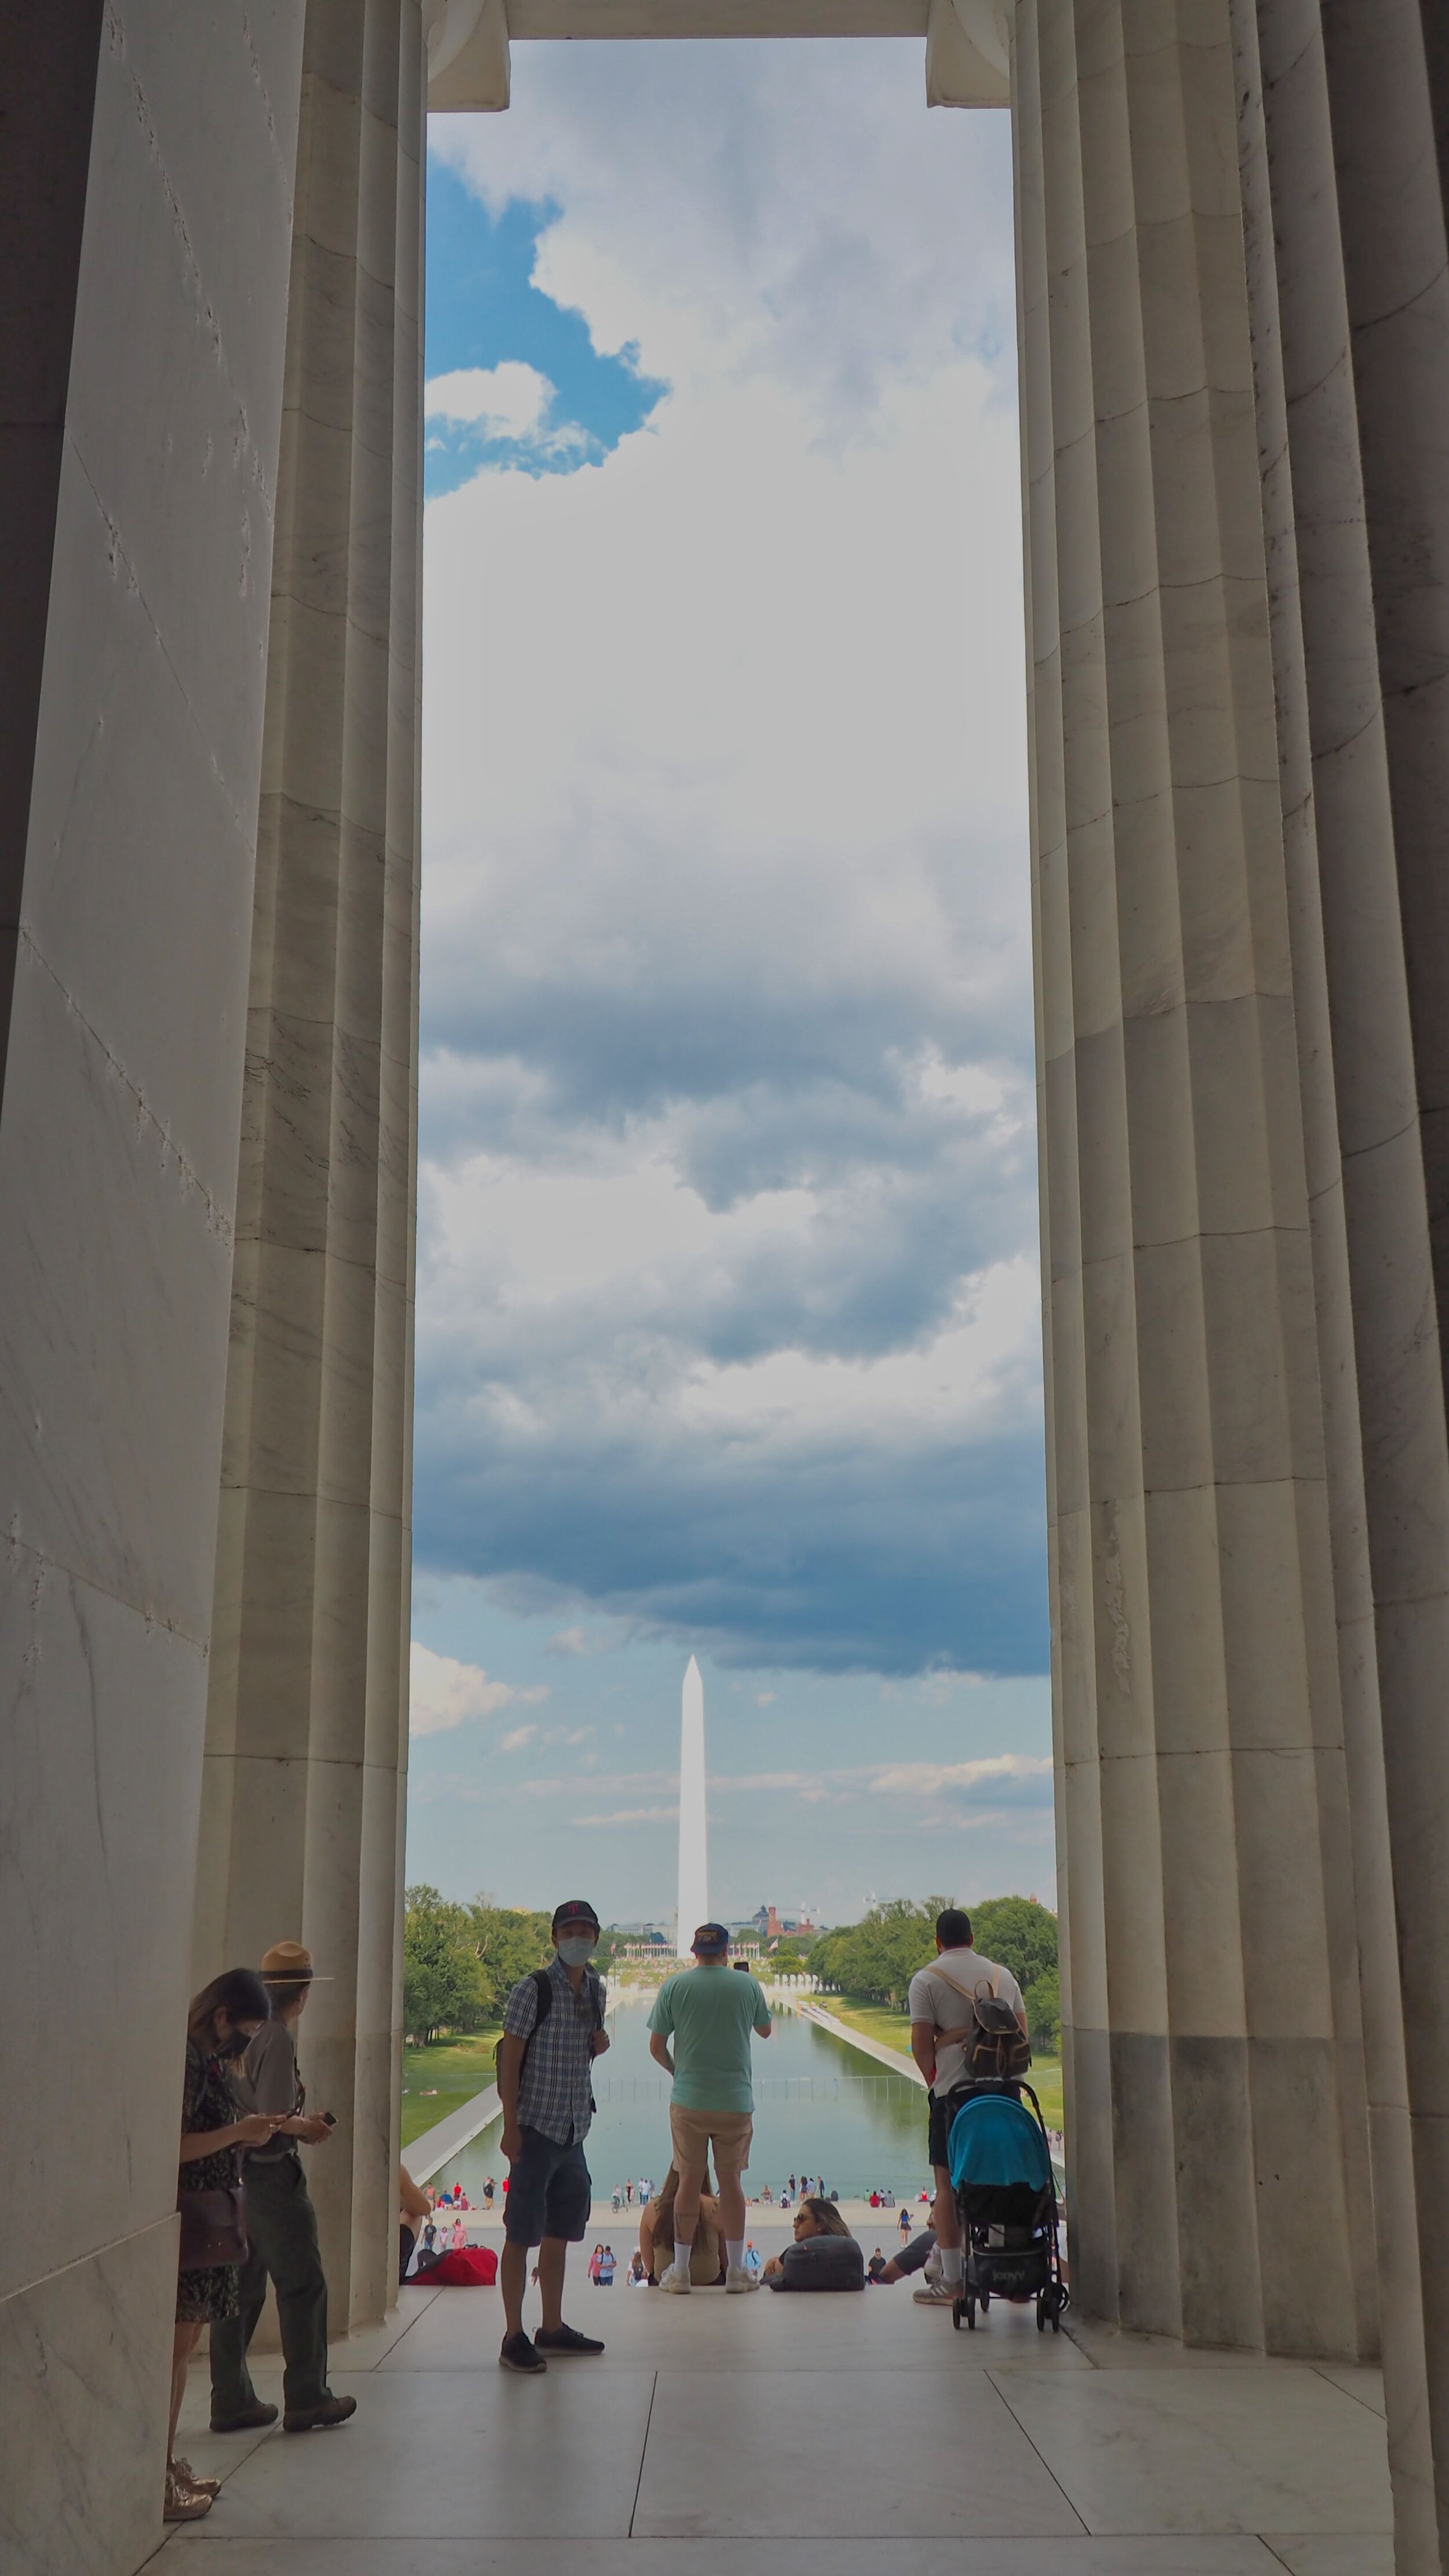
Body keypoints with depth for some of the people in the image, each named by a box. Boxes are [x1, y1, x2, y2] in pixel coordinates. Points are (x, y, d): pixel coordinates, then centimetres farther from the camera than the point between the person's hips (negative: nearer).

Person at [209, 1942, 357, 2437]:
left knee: (241, 2288, 14)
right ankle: (306, 2400, 11)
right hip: (272, 2173, -8)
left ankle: (231, 2400, 20)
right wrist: (309, 2128, -3)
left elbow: (245, 2107, 12)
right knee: (302, 2285, 4)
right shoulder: (278, 2037, -18)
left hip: (238, 2173, 8)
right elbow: (273, 2119, -21)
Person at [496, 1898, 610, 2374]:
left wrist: (600, 2044, -1)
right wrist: (511, 2126, -16)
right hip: (537, 2126, -7)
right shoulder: (533, 1989, -12)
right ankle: (514, 2338, 7)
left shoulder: (596, 1991, 9)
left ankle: (552, 2329, 27)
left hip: (574, 2129, 7)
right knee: (522, 2235, -1)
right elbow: (510, 2057, -12)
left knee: (560, 2233, 15)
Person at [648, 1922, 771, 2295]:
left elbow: (656, 2047, 0)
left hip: (688, 2100, 0)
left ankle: (680, 2272, 13)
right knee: (730, 2179, 10)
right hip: (736, 2100, 0)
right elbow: (765, 2031, 17)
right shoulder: (747, 1986, -1)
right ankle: (736, 2271, 15)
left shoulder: (673, 1987, -3)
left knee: (689, 2179, 8)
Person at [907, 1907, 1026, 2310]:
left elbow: (921, 2043, -6)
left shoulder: (926, 1980, -1)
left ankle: (952, 2283, 2)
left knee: (949, 2184, 2)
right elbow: (1022, 2033, 13)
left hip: (954, 2093, -4)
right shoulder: (1003, 1975, 13)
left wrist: (935, 2081, 7)